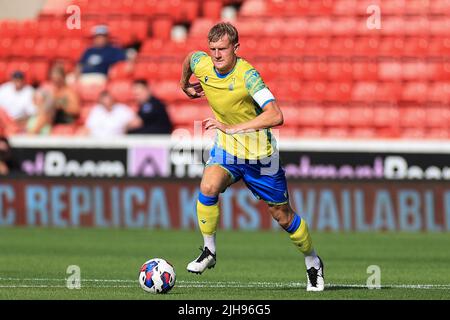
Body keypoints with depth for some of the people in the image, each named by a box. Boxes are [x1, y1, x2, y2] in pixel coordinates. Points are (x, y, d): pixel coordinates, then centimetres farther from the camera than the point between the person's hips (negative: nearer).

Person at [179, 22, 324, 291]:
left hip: (260, 153, -4)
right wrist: (184, 85, 30)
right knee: (208, 187, -27)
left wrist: (233, 128, -41)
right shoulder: (201, 64, -12)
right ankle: (209, 251, -9)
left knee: (283, 216, 8)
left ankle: (313, 262, 32)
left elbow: (275, 116, -38)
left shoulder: (247, 75, -29)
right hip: (226, 148, 4)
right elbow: (189, 58, 16)